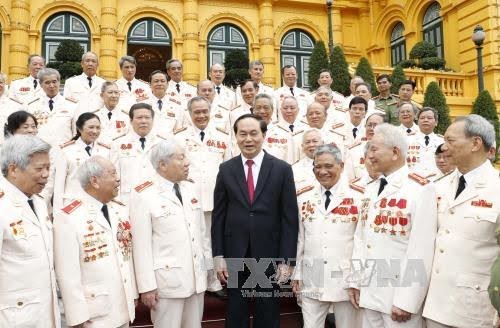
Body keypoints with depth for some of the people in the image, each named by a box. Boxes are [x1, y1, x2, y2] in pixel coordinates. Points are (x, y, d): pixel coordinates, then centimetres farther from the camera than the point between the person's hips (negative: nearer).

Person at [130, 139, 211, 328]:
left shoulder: (190, 189, 9)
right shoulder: (143, 195, -11)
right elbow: (141, 244, -12)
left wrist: (207, 266, 13)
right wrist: (147, 286, -12)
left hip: (196, 277, 6)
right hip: (167, 280, -6)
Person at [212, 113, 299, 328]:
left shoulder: (282, 169, -3)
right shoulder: (226, 169, 2)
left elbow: (290, 218, -5)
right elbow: (218, 216, 3)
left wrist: (286, 260, -8)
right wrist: (218, 256, -2)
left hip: (269, 254, -1)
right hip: (234, 254, 1)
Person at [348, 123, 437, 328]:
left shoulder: (421, 190, -13)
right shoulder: (370, 190, 11)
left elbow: (422, 249, -17)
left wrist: (406, 301, -17)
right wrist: (355, 281, 9)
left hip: (399, 295, -6)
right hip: (368, 291, 7)